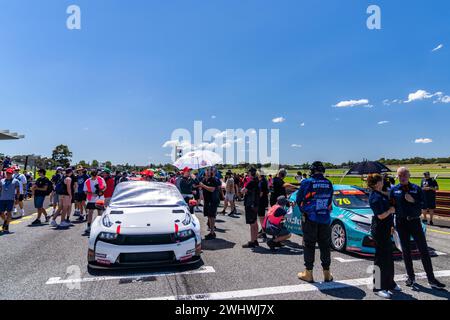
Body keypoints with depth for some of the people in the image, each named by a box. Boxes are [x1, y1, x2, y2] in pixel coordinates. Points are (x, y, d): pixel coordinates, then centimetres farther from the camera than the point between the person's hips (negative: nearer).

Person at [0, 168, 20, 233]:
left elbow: (18, 191, 5)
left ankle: (6, 228, 5)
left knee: (9, 213, -4)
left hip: (10, 199, -3)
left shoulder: (15, 181, 5)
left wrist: (16, 198, -4)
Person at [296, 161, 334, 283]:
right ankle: (327, 273, 21)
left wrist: (304, 211, 14)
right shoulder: (329, 183, 1)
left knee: (309, 246, 5)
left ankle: (308, 273, 11)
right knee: (325, 246, 12)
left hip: (310, 218, -3)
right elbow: (330, 201, 7)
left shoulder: (307, 182, -11)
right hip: (325, 218, 3)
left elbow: (299, 200, -4)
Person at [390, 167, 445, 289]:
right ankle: (411, 277, 23)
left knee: (424, 250, 2)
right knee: (406, 251, 10)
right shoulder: (394, 190, 1)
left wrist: (413, 201, -20)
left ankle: (431, 279, 11)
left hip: (415, 222, -1)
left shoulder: (416, 189, 0)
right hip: (401, 223, 1)